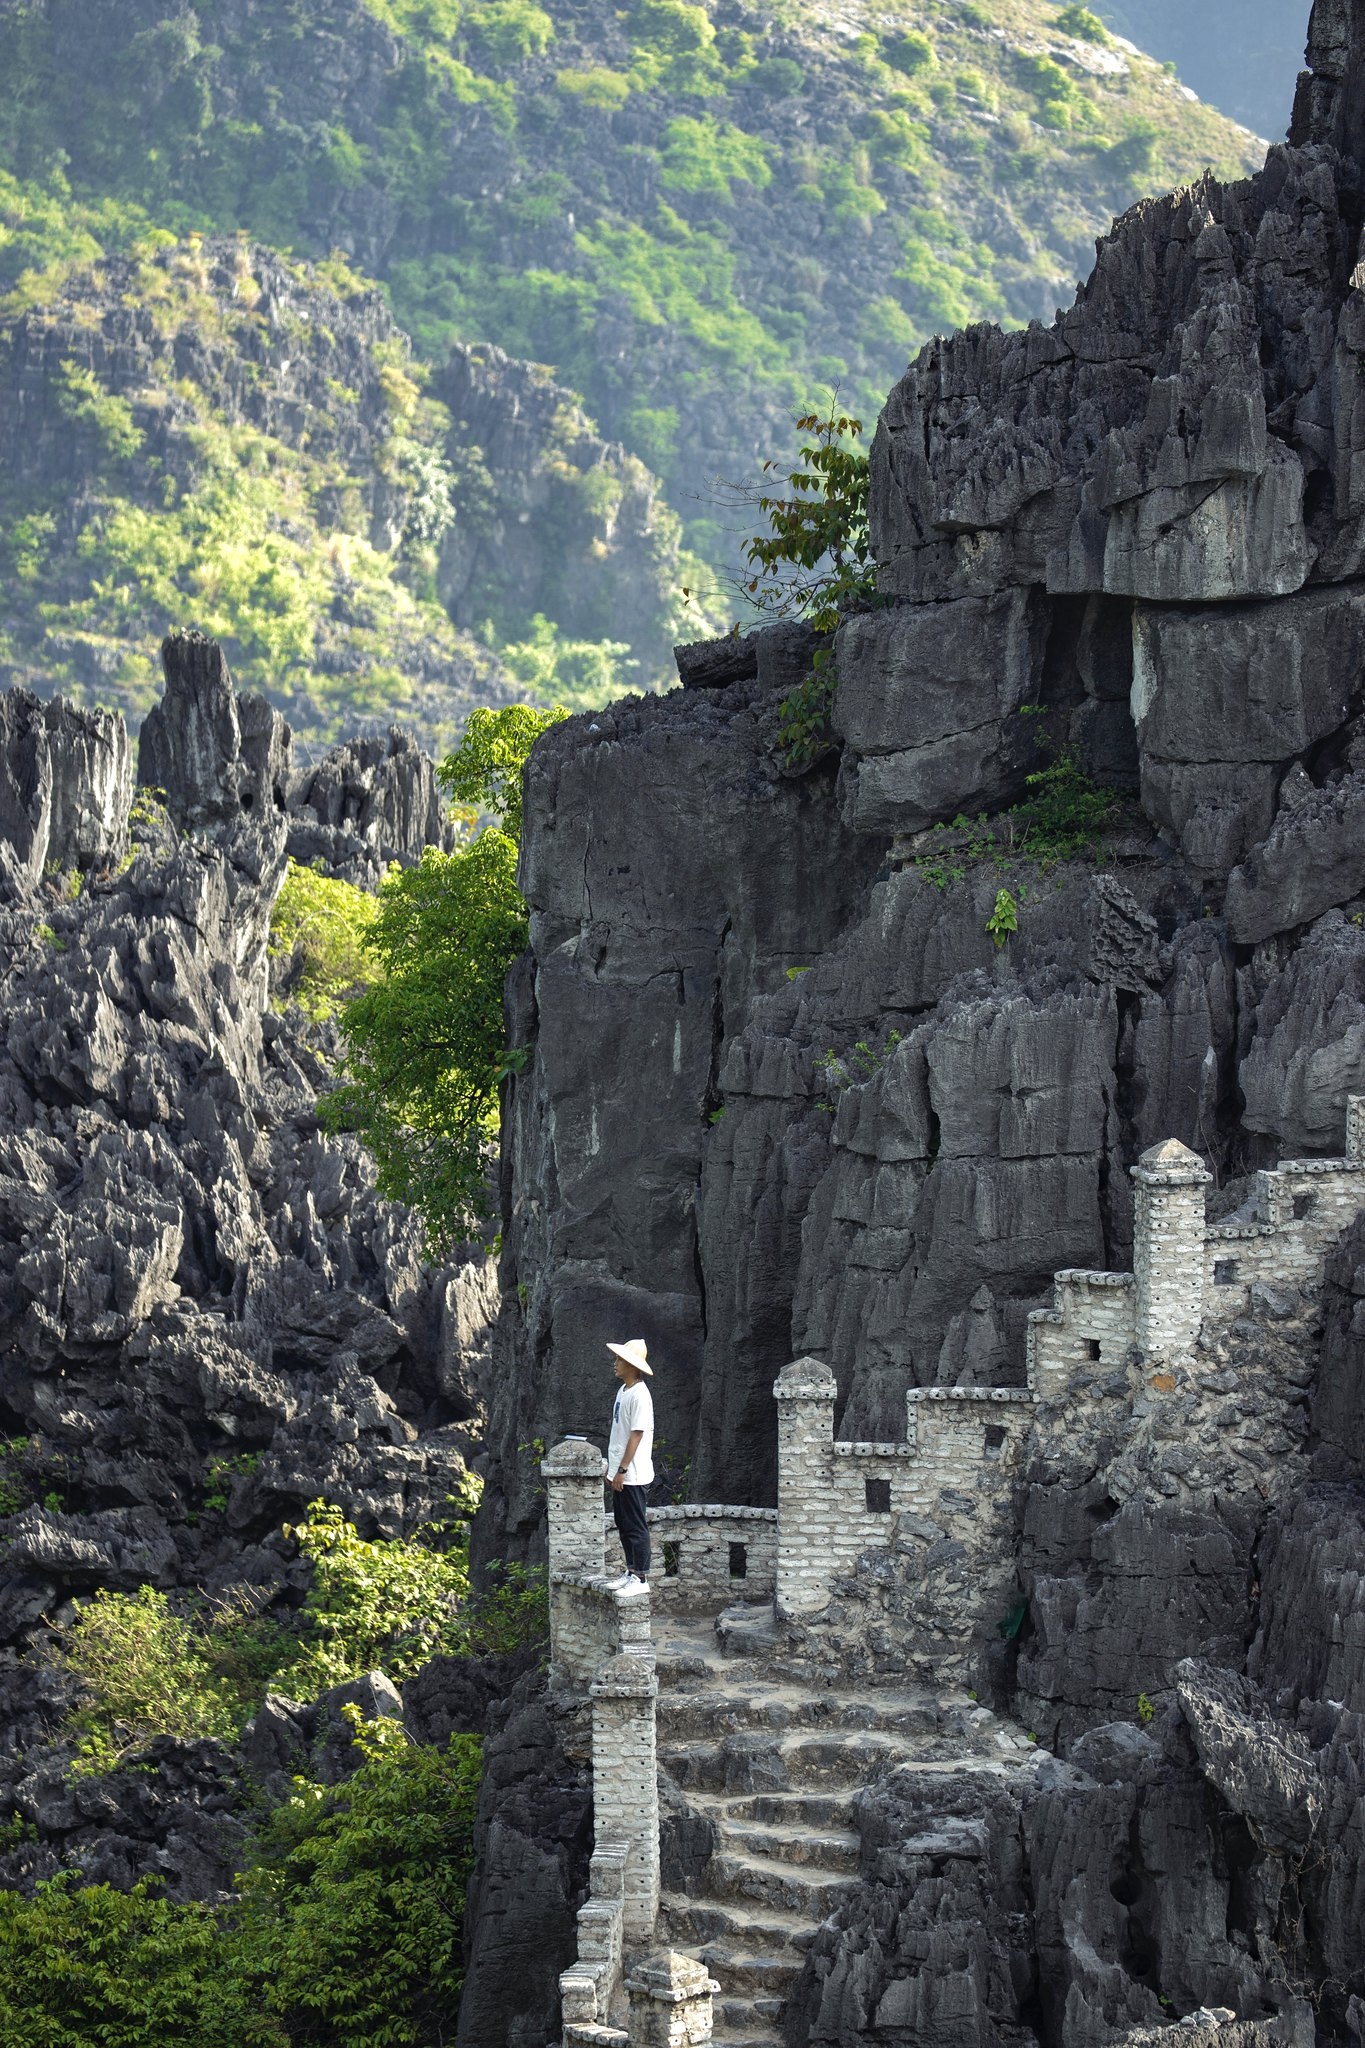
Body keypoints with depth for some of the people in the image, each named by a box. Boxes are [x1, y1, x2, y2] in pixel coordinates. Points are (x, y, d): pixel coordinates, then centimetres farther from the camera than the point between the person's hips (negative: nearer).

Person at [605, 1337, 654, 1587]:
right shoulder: (623, 1391, 12)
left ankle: (641, 1577, 3)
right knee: (623, 1524, 15)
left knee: (636, 1527, -3)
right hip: (621, 1474, 10)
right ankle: (632, 1571, 23)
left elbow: (637, 1435, -20)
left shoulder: (639, 1396, -17)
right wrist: (613, 1466, 20)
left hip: (633, 1475, -10)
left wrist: (622, 1470, -20)